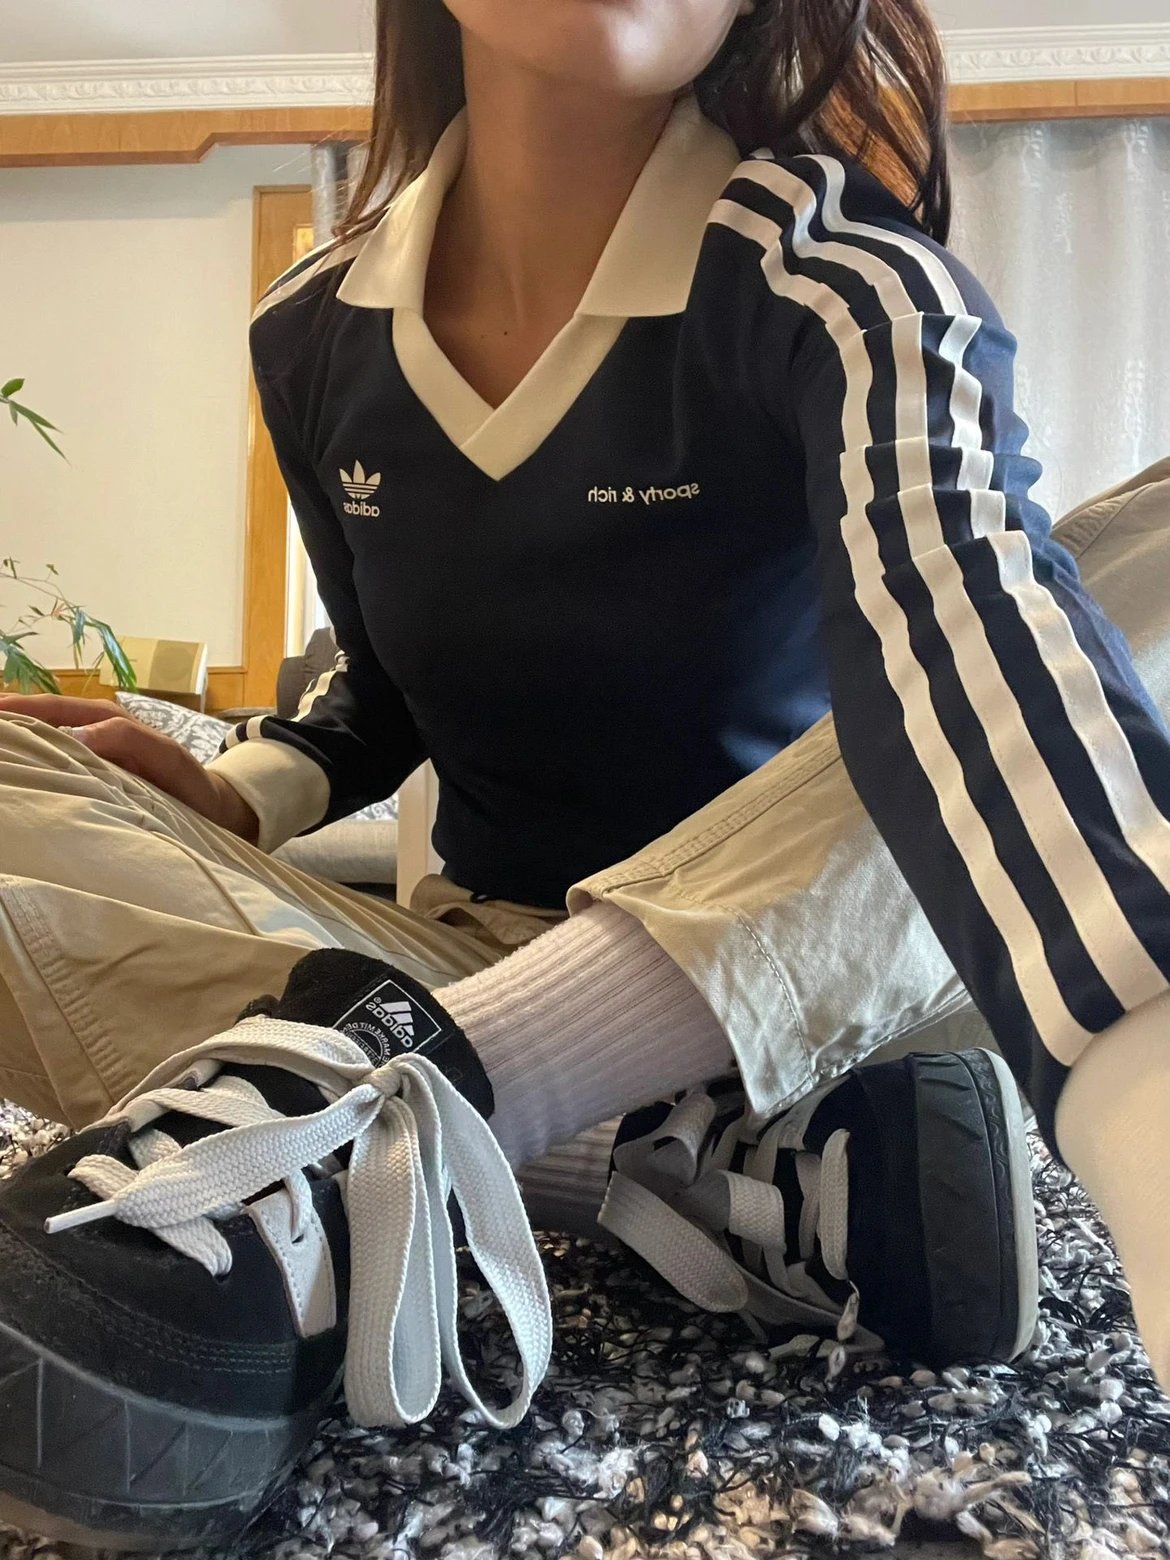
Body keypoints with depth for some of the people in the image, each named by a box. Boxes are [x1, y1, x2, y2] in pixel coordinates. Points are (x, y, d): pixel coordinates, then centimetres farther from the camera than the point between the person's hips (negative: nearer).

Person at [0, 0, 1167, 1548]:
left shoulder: (838, 291, -15)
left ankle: (390, 1104, -30)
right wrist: (227, 797, -7)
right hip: (480, 967, 3)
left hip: (814, 983, -2)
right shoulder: (317, 336, 0)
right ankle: (720, 1170, -24)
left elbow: (976, 646, -37)